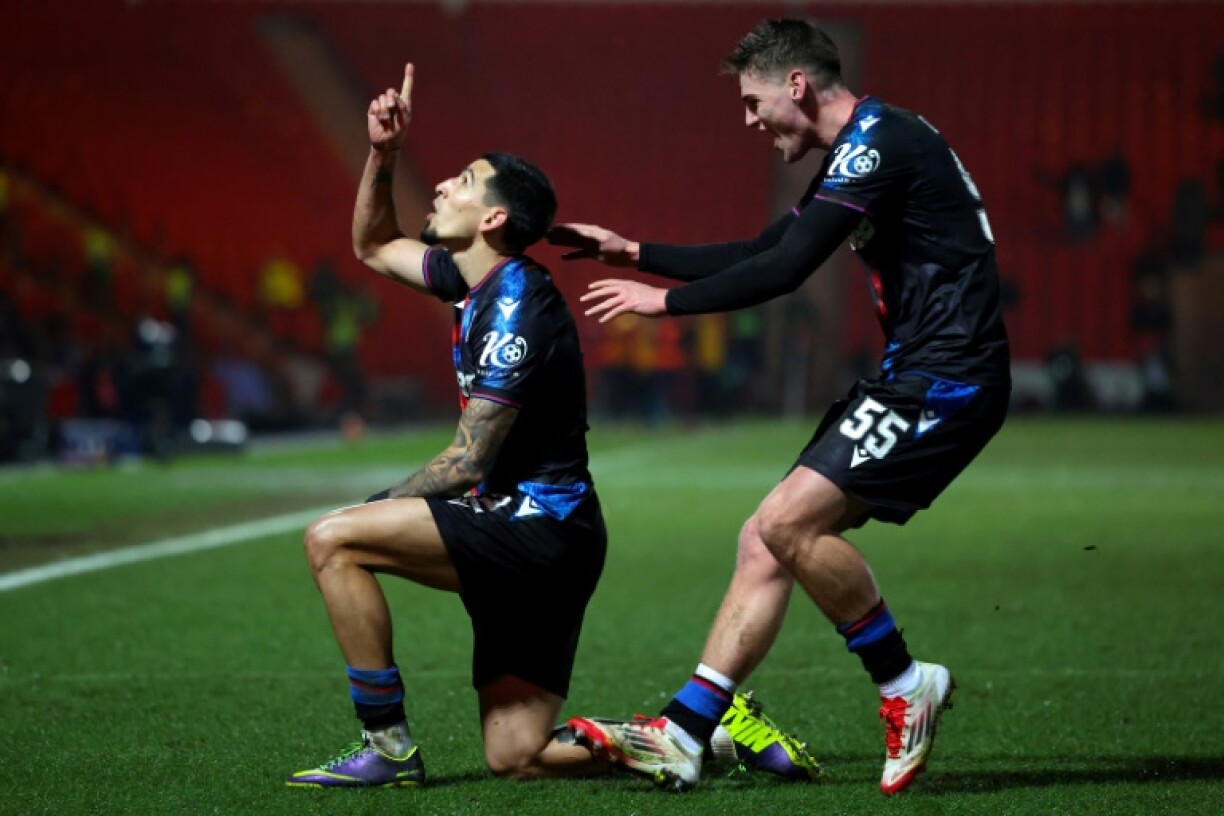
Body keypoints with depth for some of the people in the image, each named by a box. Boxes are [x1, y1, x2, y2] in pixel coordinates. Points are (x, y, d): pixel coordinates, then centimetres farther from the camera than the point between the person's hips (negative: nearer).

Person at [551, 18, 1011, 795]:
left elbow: (784, 270, -20)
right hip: (914, 378, 10)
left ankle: (906, 686, -3)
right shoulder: (858, 154, 18)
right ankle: (681, 738, 5)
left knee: (788, 522, -19)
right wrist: (633, 251, 26)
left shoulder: (879, 141, -14)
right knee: (765, 539, 5)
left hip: (948, 379, -10)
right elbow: (760, 254, 27)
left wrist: (664, 299, -9)